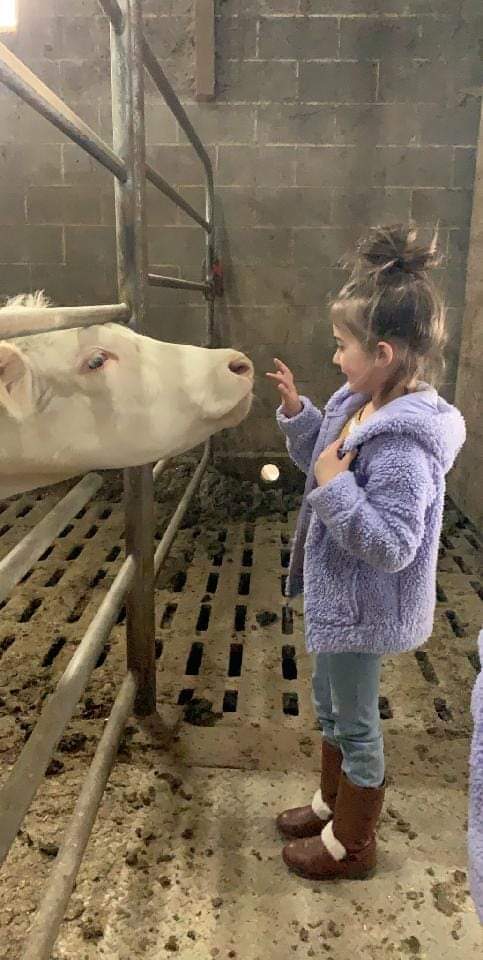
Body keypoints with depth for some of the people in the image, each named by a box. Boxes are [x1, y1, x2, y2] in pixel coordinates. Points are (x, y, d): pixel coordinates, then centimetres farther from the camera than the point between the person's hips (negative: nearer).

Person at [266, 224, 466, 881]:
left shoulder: (403, 443, -30)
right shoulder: (362, 404, -1)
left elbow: (391, 546, -31)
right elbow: (324, 461, 14)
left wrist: (335, 487, -32)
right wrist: (296, 413, 4)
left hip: (363, 605, -9)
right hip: (338, 593, 9)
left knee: (355, 722, 12)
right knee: (330, 703, 26)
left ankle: (351, 845, 37)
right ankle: (332, 803, 50)